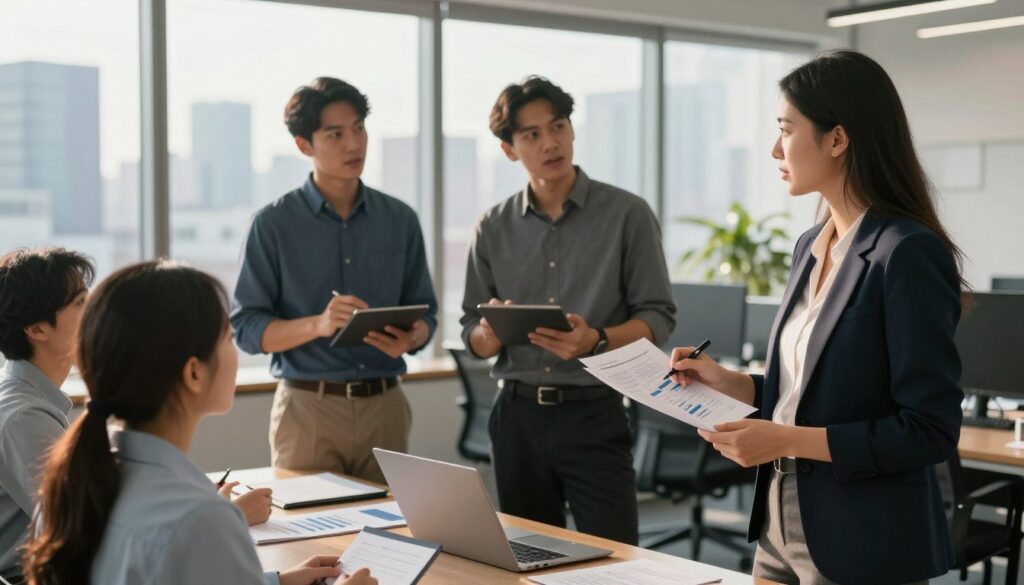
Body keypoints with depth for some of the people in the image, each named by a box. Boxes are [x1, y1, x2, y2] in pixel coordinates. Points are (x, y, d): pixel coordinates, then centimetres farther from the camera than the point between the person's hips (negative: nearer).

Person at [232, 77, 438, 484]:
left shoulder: (400, 220, 7)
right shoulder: (274, 224, -3)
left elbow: (424, 314, 10)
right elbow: (246, 328, -6)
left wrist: (408, 339, -13)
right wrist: (317, 325, -22)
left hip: (385, 405, 3)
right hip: (309, 407, -3)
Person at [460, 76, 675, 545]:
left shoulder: (627, 214, -4)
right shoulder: (493, 228, 5)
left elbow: (658, 316, -5)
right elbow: (472, 333, 8)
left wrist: (597, 341, -23)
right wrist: (490, 333, -15)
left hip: (594, 415, -3)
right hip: (517, 415, 3)